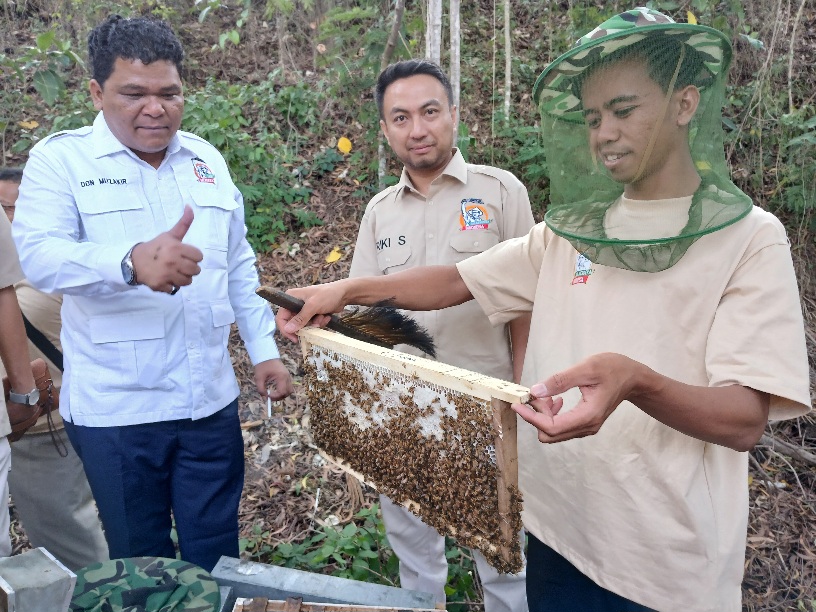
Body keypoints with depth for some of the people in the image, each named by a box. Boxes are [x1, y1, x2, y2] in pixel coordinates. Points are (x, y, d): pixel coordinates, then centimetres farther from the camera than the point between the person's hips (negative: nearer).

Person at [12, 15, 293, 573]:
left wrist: (264, 349, 10)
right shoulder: (60, 160, -4)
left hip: (212, 401, 3)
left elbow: (239, 266, 15)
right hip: (114, 408, -3)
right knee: (142, 563, 13)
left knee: (217, 556, 15)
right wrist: (131, 262, -40)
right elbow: (39, 257, -21)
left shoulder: (208, 161, 9)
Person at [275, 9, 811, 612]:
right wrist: (346, 289, -9)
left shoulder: (750, 239, -10)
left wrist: (634, 382, -37)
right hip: (559, 528, 4)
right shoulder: (569, 230, 5)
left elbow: (745, 421, -18)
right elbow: (457, 280, 5)